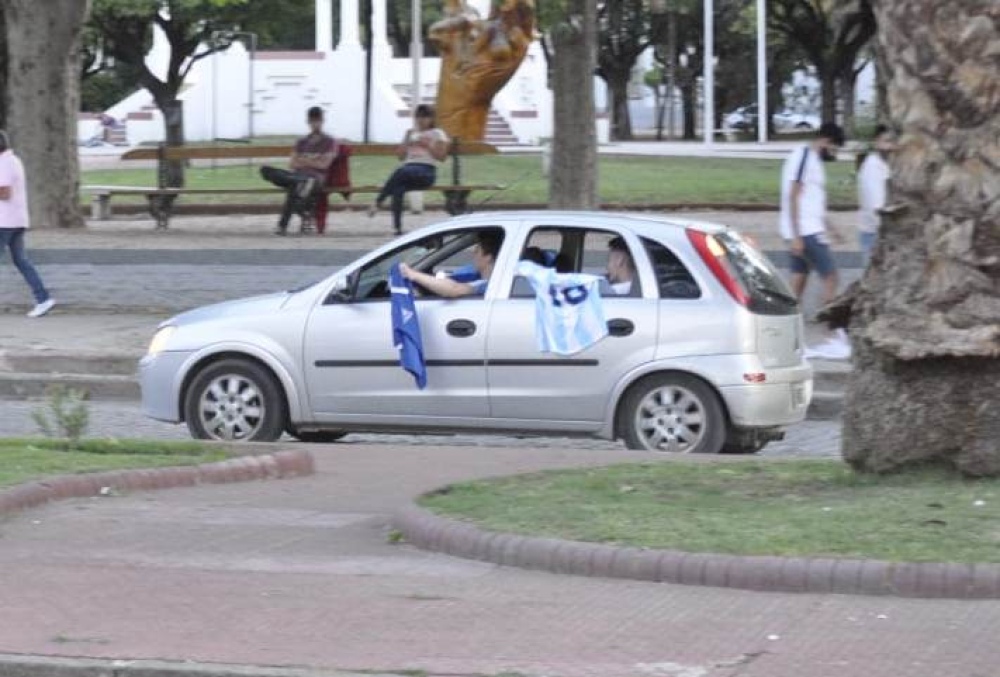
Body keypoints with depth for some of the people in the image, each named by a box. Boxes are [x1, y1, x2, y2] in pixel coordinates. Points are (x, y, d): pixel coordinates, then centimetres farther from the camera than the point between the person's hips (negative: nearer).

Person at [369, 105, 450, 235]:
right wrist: (407, 140, 9)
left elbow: (441, 157, 4)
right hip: (408, 168, 4)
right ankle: (397, 227, -41)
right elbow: (401, 156, 22)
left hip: (427, 172, -4)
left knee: (401, 171, -39)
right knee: (398, 188, -35)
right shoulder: (411, 134, 29)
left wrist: (427, 146, -6)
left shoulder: (437, 134, 15)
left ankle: (378, 202, -40)